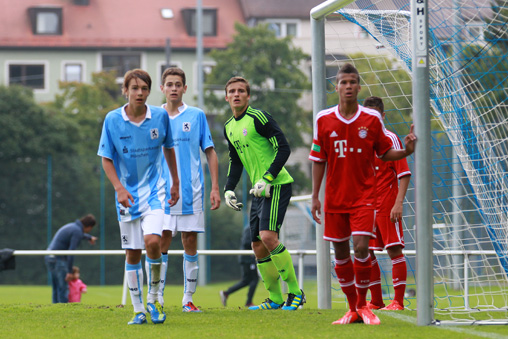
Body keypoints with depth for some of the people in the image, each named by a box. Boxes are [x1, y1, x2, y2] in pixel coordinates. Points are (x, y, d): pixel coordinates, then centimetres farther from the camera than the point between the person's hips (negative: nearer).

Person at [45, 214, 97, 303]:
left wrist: (89, 237, 60)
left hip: (49, 257, 10)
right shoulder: (77, 231, -12)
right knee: (63, 288, -8)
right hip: (58, 259, -10)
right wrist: (70, 271, -17)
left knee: (56, 289, 11)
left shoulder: (72, 226, 17)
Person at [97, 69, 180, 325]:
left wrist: (175, 183, 17)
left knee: (152, 241, -20)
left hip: (154, 190, -1)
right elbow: (106, 159, 0)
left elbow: (168, 149, 13)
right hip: (127, 194, 1)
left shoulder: (160, 117, -3)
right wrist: (119, 188, -12)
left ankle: (153, 299, -1)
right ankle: (138, 310, 13)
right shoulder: (112, 120, -6)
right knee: (132, 253, 3)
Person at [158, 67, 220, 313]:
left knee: (190, 242, 2)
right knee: (162, 241, -8)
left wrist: (215, 188, 1)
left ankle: (188, 298, 9)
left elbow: (210, 152, 7)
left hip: (191, 191, 0)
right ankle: (158, 297, -5)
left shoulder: (197, 116, 5)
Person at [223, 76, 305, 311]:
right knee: (258, 247, 6)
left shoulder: (258, 118, -10)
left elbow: (284, 148, -14)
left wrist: (267, 179, -20)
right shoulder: (229, 127, 15)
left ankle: (295, 292, -12)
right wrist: (229, 189, 14)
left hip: (277, 185, -8)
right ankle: (275, 300, 16)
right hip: (259, 190, 8)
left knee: (268, 236, -21)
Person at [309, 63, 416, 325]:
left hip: (364, 195, -2)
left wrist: (406, 151, -13)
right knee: (340, 253, 5)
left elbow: (385, 153, 8)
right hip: (334, 198, 2)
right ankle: (353, 309, 18)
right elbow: (318, 161, 6)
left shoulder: (372, 119, -2)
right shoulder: (323, 120, 1)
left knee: (361, 247, -15)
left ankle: (363, 305, 2)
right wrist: (315, 196, 2)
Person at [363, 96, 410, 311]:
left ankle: (398, 301, -5)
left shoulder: (390, 139, -6)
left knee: (394, 250, -6)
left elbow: (404, 174, -10)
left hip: (387, 204, -6)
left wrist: (398, 203, -18)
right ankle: (376, 301, 15)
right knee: (366, 253, 6)